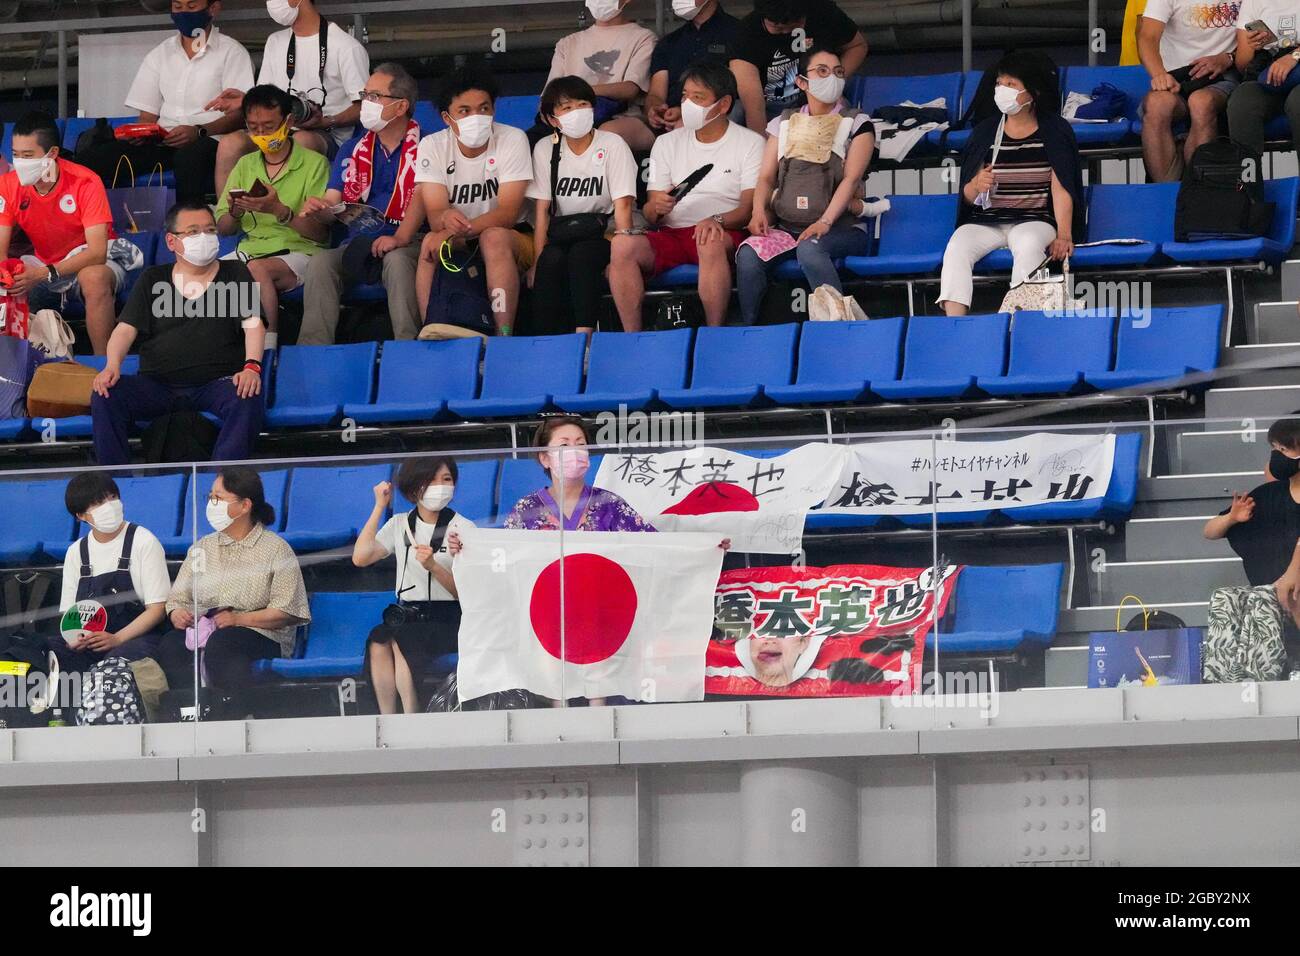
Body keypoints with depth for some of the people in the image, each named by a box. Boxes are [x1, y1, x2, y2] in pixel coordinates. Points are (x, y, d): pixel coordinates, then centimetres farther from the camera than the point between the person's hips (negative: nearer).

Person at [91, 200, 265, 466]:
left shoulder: (235, 273, 14)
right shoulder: (152, 280, 17)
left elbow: (253, 324, 3)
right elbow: (127, 327, 7)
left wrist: (252, 366, -17)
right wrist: (112, 366, -14)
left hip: (217, 381, -1)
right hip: (157, 383, 1)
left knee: (247, 399, -36)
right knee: (104, 397, -26)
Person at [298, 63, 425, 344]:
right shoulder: (353, 150, 17)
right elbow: (332, 206, 12)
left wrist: (400, 238, -25)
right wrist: (318, 208, -13)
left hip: (405, 245, -4)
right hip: (357, 245, 4)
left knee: (397, 259, -37)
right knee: (321, 262, -24)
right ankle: (313, 349, -30)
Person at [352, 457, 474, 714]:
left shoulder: (463, 528, 4)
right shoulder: (400, 525, 14)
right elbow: (361, 558, -1)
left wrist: (433, 566, -19)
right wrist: (379, 507, 2)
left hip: (447, 621, -3)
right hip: (407, 615, 3)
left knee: (401, 642, -32)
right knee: (378, 642, -30)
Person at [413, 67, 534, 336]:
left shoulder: (512, 140, -10)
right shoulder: (432, 147, -4)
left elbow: (508, 212, -19)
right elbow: (434, 213, -14)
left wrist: (460, 228, -34)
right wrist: (446, 220, -41)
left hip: (510, 238, -2)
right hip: (458, 242, 2)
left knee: (494, 237, -35)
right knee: (433, 243, -30)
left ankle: (504, 335, -36)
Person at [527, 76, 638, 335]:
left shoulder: (612, 145, -4)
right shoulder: (545, 149, 5)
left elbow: (623, 206, -10)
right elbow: (543, 210, 3)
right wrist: (538, 261, -8)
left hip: (603, 231, -2)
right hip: (564, 235, 2)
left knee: (581, 254, -35)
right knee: (552, 258, -31)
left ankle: (584, 331, -37)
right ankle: (547, 335, -29)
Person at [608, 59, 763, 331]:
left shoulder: (750, 143, 7)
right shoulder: (667, 143, 19)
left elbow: (749, 208, -4)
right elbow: (650, 213, 14)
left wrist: (717, 220, -26)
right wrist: (656, 208, -12)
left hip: (726, 231, -3)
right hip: (671, 234, 4)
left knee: (711, 242, -40)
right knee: (623, 244, -28)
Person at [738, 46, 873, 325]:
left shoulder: (856, 124, 8)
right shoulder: (784, 124, 19)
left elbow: (851, 178, -5)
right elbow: (767, 177, 12)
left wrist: (825, 222, -21)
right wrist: (759, 212, -11)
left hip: (842, 228, -3)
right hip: (786, 226, 3)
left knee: (810, 248, -39)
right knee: (748, 253, -29)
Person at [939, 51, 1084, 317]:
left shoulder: (1055, 132, 5)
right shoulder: (985, 132, 12)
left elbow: (1061, 188, -3)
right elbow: (968, 196, 13)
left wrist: (1063, 235, -18)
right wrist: (977, 186, -13)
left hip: (1035, 221, -3)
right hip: (985, 222, 3)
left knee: (1028, 244, -38)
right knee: (956, 248, -29)